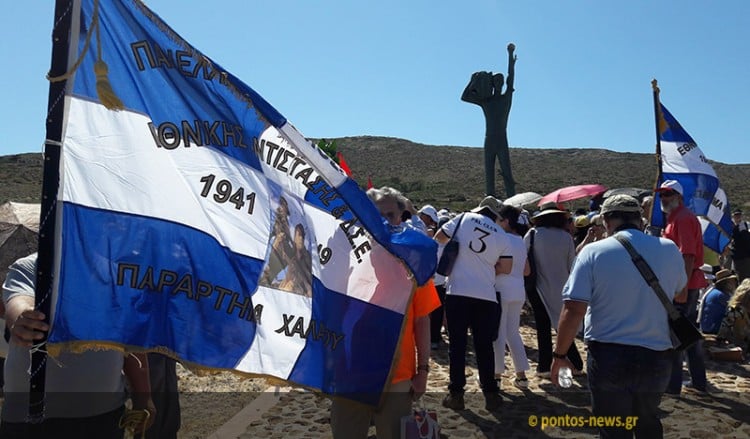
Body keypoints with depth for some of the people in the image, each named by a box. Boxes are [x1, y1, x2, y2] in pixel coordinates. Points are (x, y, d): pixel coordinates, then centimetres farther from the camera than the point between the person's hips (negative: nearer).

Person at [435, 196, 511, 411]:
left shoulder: (463, 219, 3)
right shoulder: (502, 235, 7)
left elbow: (439, 238, 10)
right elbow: (506, 268, 4)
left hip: (457, 291, -1)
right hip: (486, 295, 2)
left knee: (457, 344, 5)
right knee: (484, 346, 10)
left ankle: (456, 393, 7)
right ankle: (490, 394, 14)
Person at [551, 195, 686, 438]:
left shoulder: (594, 251, -11)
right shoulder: (670, 250, 0)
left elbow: (573, 310, -15)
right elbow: (680, 296, 18)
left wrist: (559, 355, -5)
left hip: (609, 356, -3)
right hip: (656, 356, 4)